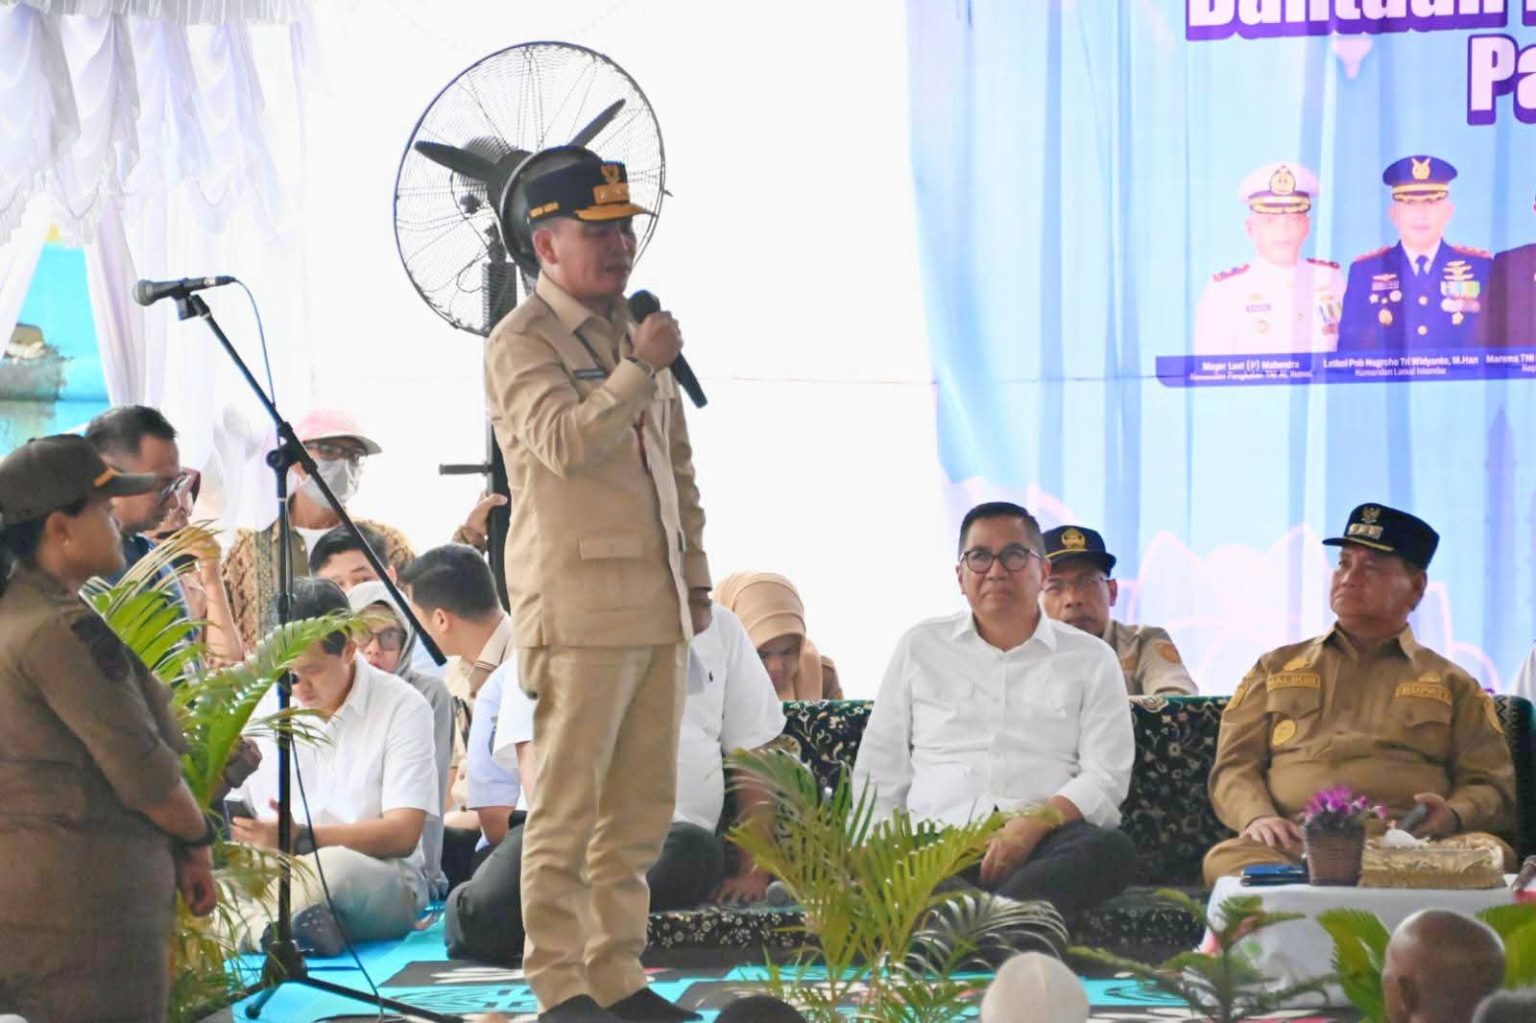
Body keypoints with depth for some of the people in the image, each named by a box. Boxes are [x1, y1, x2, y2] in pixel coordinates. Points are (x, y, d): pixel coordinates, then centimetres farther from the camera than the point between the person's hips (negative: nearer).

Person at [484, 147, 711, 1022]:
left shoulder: (637, 329, 18)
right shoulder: (521, 343, -5)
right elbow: (566, 442, -22)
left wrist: (696, 577, 19)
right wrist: (640, 367, -20)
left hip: (657, 603, 8)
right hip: (578, 605, -7)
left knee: (644, 805, 9)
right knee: (569, 803, -6)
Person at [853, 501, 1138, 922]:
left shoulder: (1090, 658, 15)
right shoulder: (920, 647, 19)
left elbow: (1107, 776, 6)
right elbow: (879, 772, 19)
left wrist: (1036, 823, -13)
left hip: (1042, 844, 0)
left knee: (1113, 850, -38)